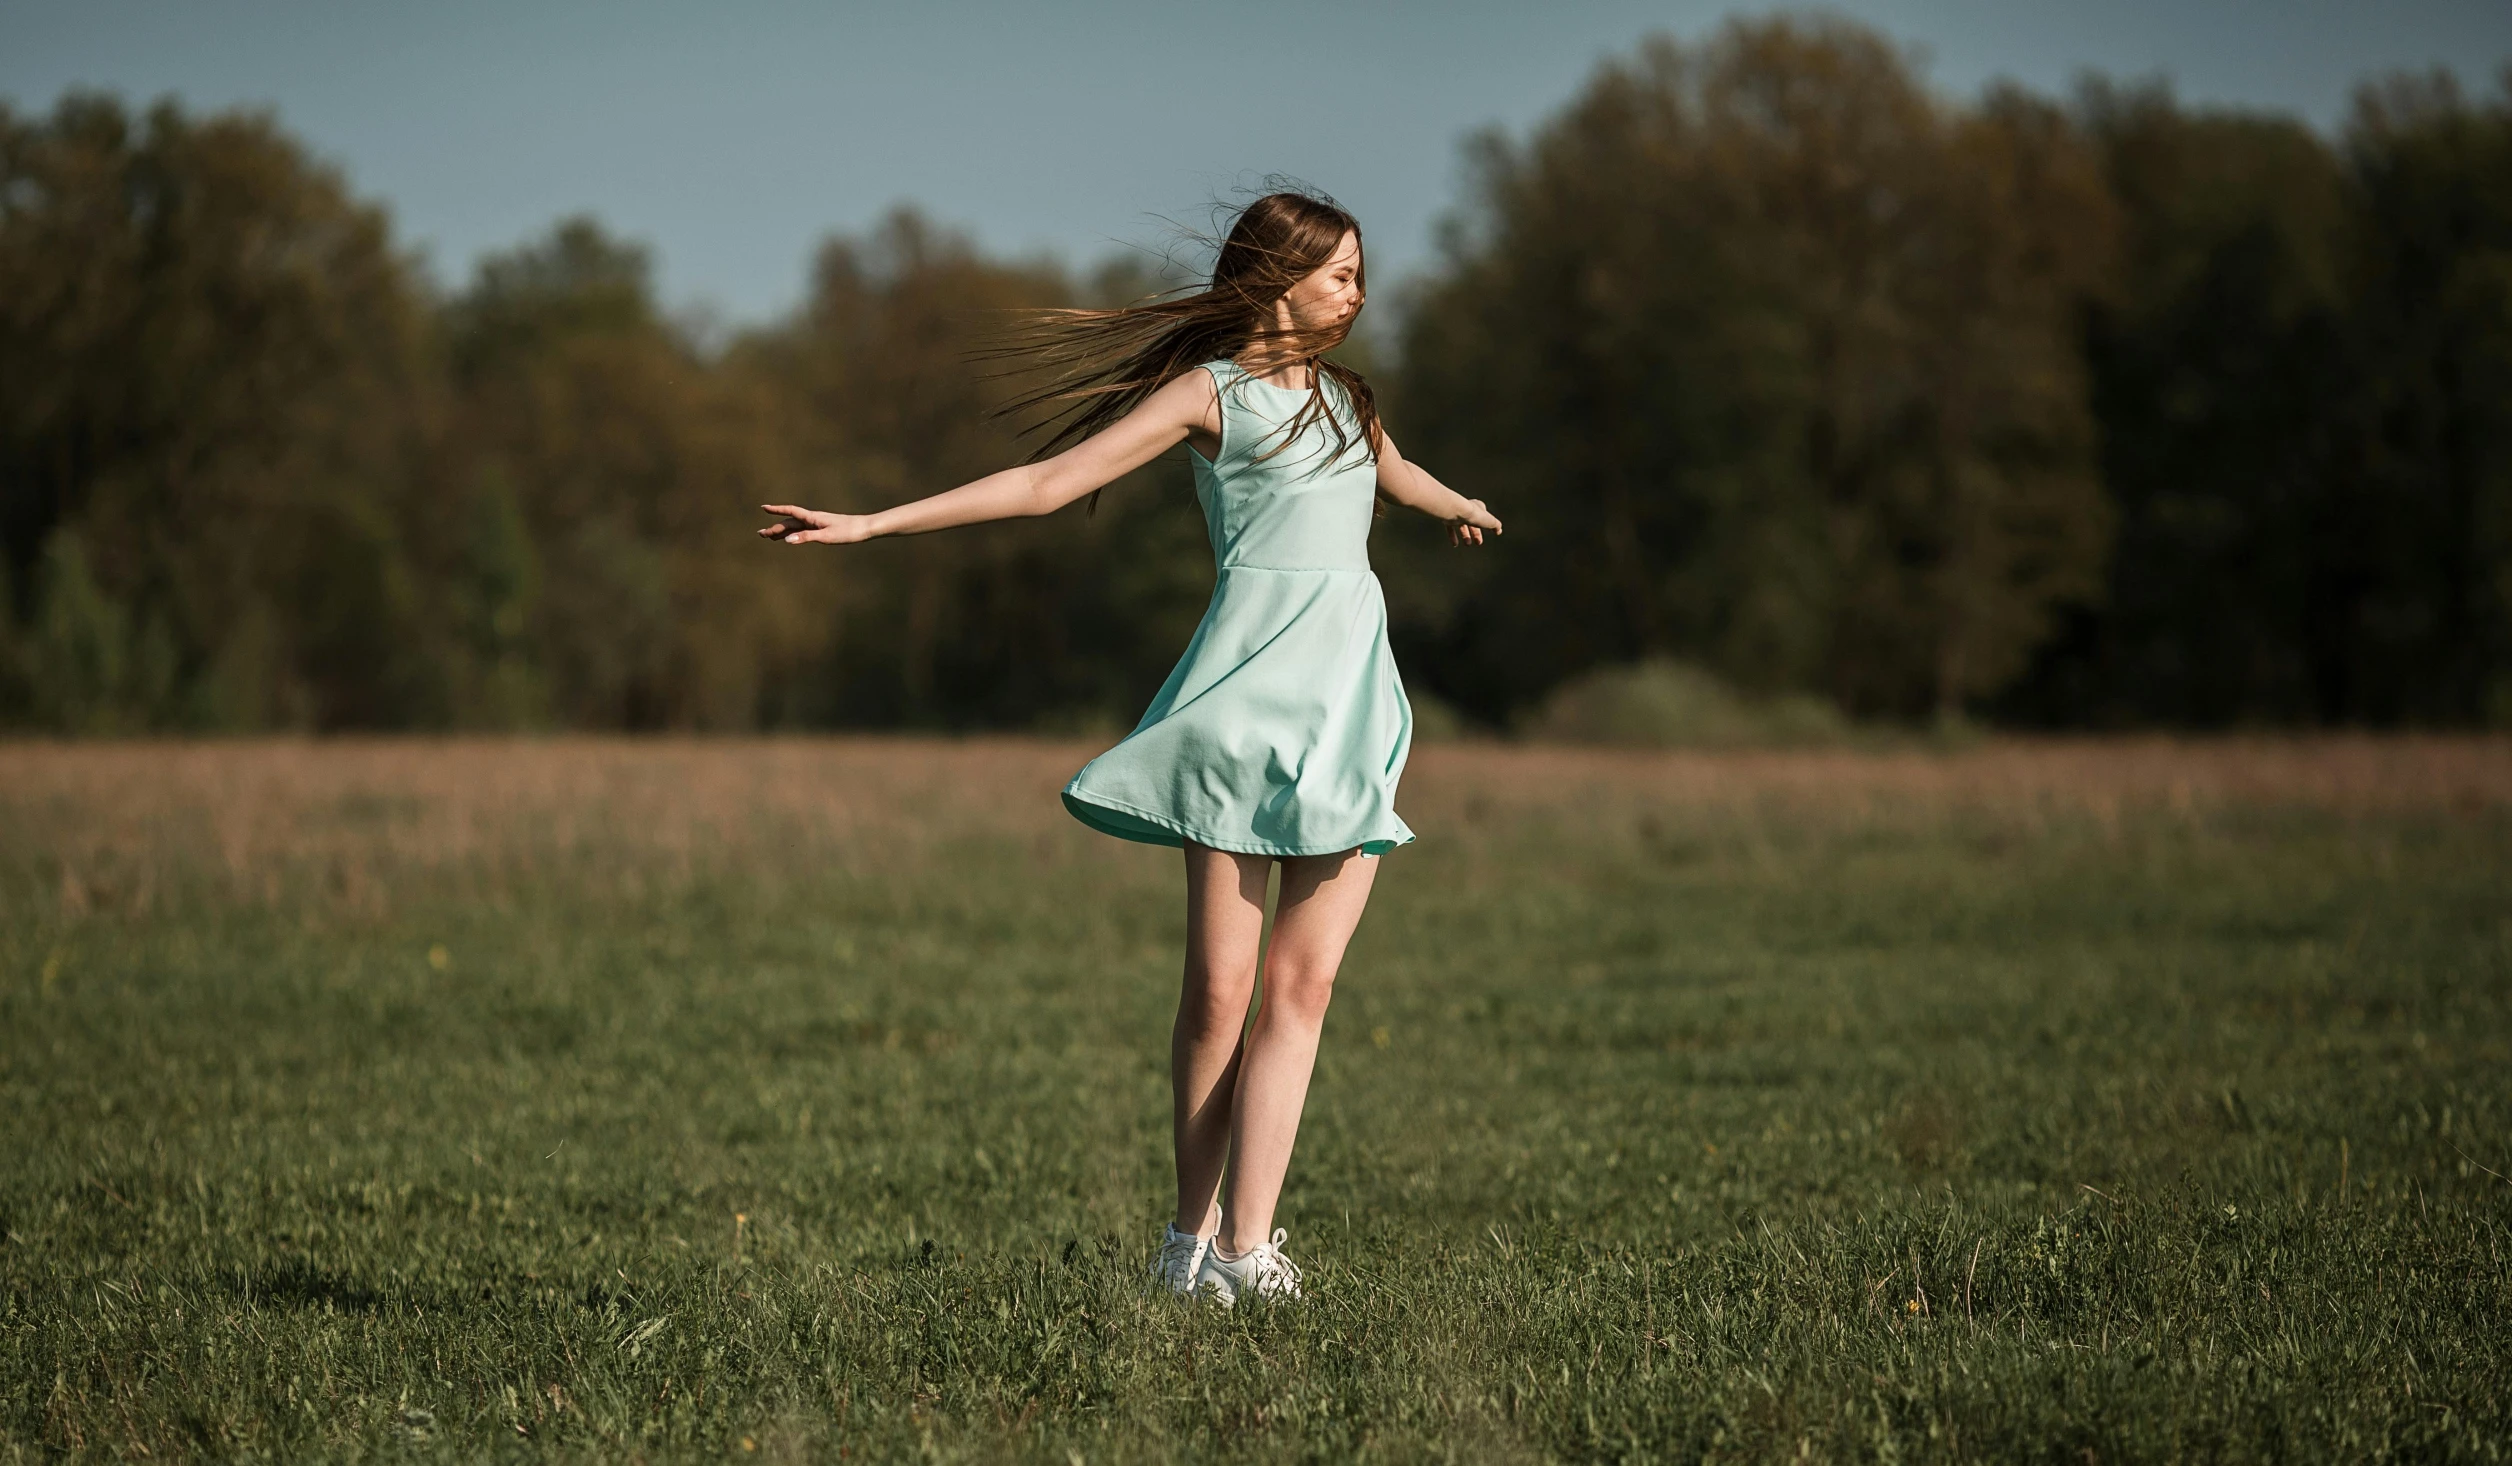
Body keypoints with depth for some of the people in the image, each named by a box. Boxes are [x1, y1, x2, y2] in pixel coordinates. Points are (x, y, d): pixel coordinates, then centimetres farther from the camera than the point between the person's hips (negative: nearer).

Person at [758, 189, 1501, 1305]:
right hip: (1251, 691, -5)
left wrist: (1458, 507, 67)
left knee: (1303, 982, -5)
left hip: (1351, 705, 6)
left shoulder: (1340, 396, 21)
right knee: (1219, 987, -6)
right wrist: (872, 523, -9)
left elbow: (1400, 475, 46)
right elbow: (1049, 480, -2)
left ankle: (1245, 1241, -9)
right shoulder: (1209, 390, 2)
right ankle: (1192, 1235, 6)